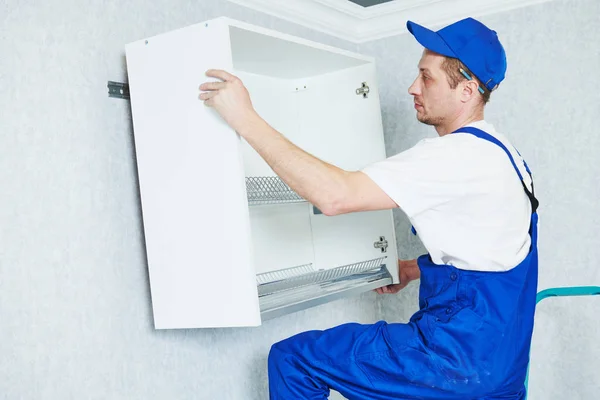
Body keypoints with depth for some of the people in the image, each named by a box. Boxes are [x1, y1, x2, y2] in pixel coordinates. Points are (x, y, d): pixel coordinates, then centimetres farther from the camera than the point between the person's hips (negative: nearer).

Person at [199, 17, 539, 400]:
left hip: (464, 355, -10)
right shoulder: (494, 150, 12)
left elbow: (335, 195, -27)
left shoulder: (461, 153, -20)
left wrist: (245, 117, -24)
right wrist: (416, 269, 19)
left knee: (292, 359, -6)